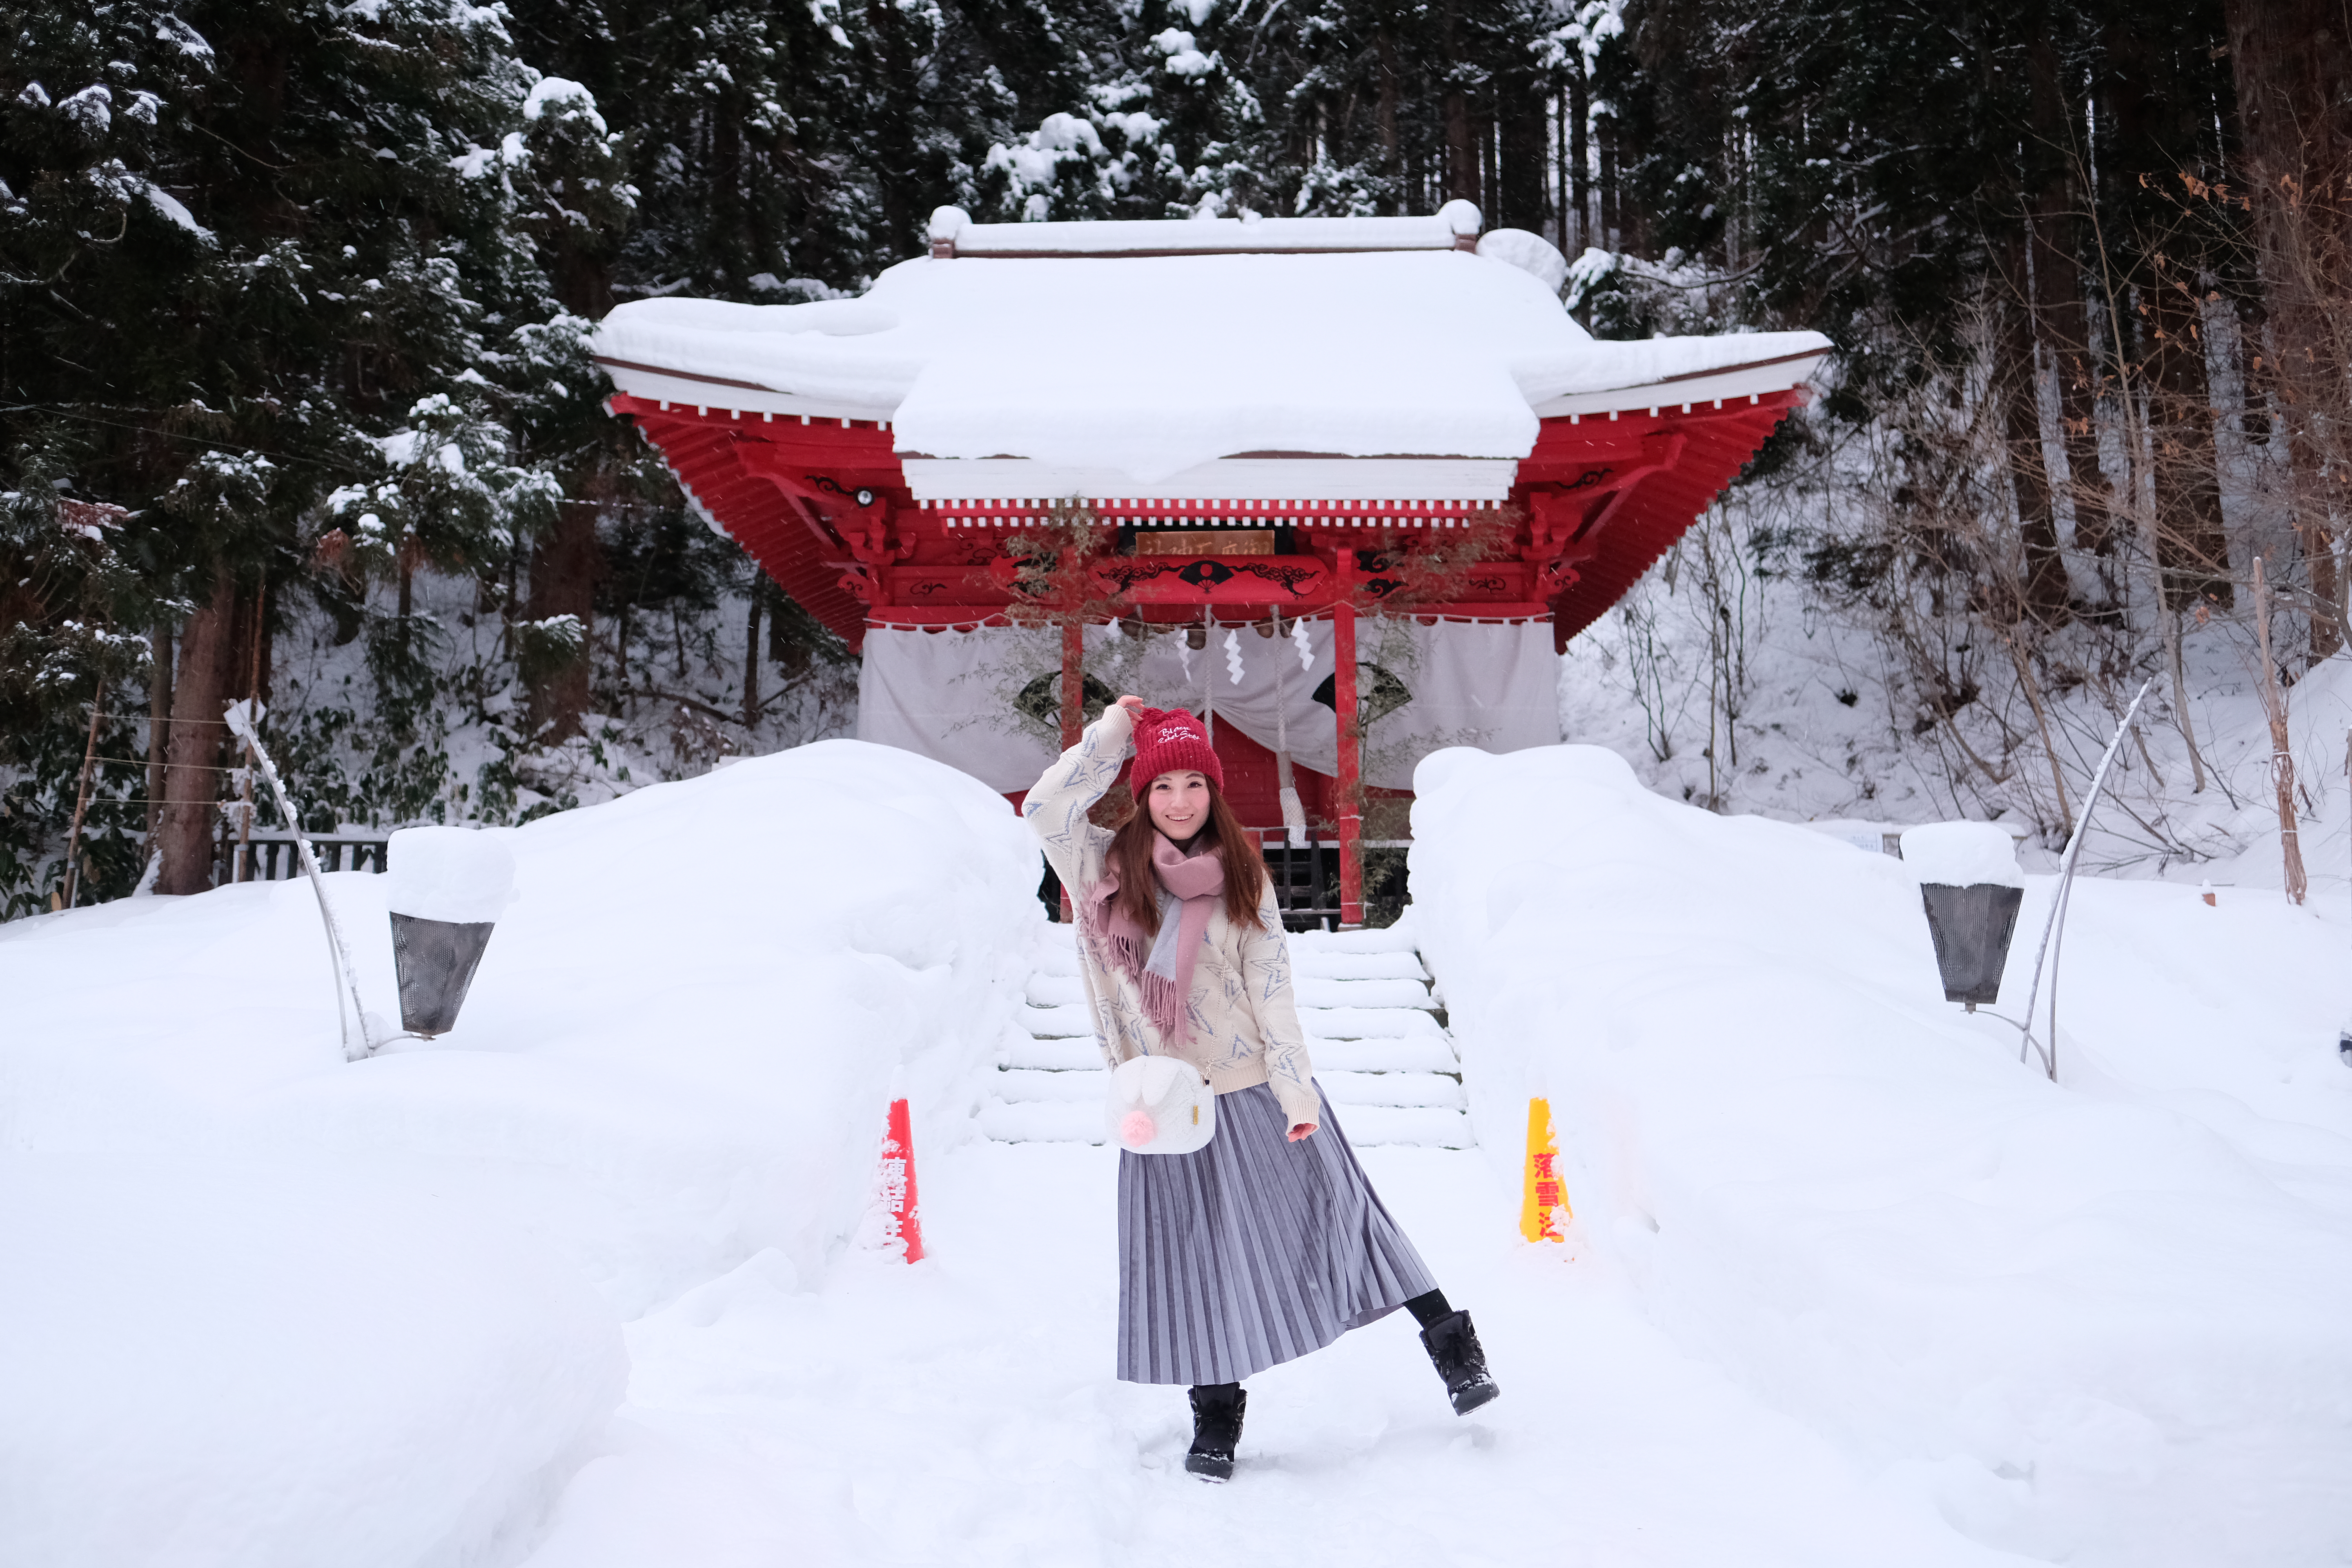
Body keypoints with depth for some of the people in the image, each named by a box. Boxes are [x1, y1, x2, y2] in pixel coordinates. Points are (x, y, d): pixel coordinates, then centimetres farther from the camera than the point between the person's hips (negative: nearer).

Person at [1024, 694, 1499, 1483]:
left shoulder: (1241, 876, 0)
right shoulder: (1108, 868, 0)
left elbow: (1272, 985, -3)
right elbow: (1043, 808, -15)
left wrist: (1297, 1089, -11)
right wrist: (1116, 729, -10)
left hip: (1257, 1090, 0)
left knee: (1332, 1214, 5)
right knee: (1195, 1256, 7)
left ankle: (1451, 1342, 18)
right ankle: (1216, 1418, 23)